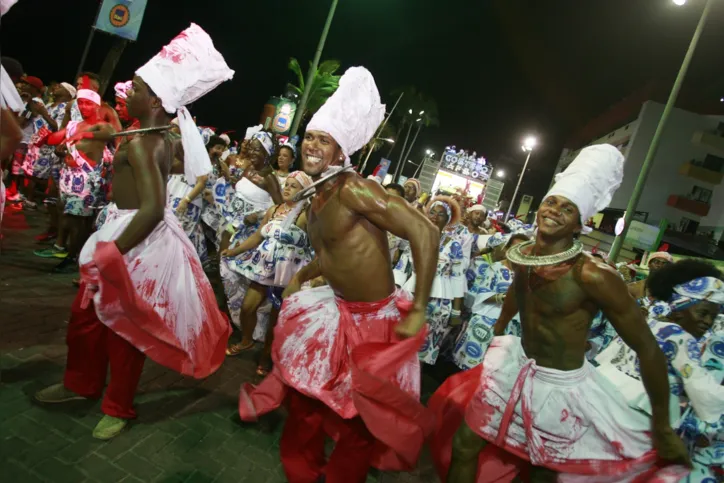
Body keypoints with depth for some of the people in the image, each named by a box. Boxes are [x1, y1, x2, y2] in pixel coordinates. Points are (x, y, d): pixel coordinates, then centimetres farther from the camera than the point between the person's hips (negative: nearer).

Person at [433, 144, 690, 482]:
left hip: (561, 387, -5)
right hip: (517, 366, 6)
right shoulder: (521, 255, -8)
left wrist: (663, 428, -13)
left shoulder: (592, 275, -27)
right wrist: (499, 328, 32)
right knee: (463, 446, 11)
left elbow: (647, 348, -20)